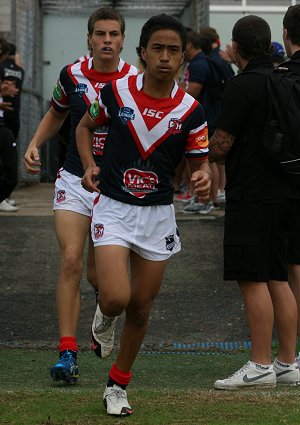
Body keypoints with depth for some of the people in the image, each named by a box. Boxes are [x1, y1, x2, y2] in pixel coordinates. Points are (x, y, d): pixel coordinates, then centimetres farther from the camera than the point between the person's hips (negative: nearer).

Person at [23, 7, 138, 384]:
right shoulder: (71, 75, -1)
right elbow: (56, 114, 19)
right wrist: (34, 145, 4)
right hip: (74, 180, 1)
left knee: (98, 276, 6)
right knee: (70, 260, -15)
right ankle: (67, 350, -14)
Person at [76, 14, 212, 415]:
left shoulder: (191, 110, -7)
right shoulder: (115, 92, -8)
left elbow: (200, 162, 1)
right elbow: (85, 126, 11)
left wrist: (204, 177, -22)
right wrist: (89, 165, -5)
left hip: (158, 214, 2)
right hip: (114, 207, -2)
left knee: (141, 307, 9)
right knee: (116, 298, -19)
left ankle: (118, 385, 29)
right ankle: (105, 316, 20)